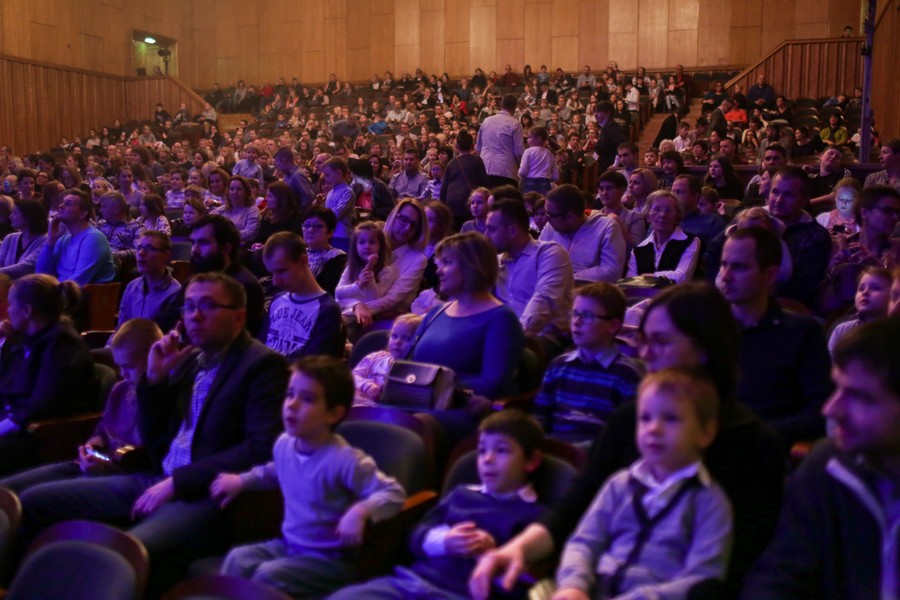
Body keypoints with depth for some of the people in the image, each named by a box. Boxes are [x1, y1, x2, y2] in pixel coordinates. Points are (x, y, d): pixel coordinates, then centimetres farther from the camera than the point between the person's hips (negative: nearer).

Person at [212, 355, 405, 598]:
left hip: (330, 558, -7)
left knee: (268, 575, -24)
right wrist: (242, 480, 20)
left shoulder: (344, 460, -26)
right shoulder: (284, 444, 0)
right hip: (289, 545, 7)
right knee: (237, 559, -11)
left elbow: (394, 493, -28)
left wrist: (360, 511, -45)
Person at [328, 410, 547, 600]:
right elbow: (416, 537, 17)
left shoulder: (534, 516, 9)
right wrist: (443, 541, -4)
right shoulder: (461, 494, 25)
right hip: (413, 579, 6)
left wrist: (492, 553, -12)